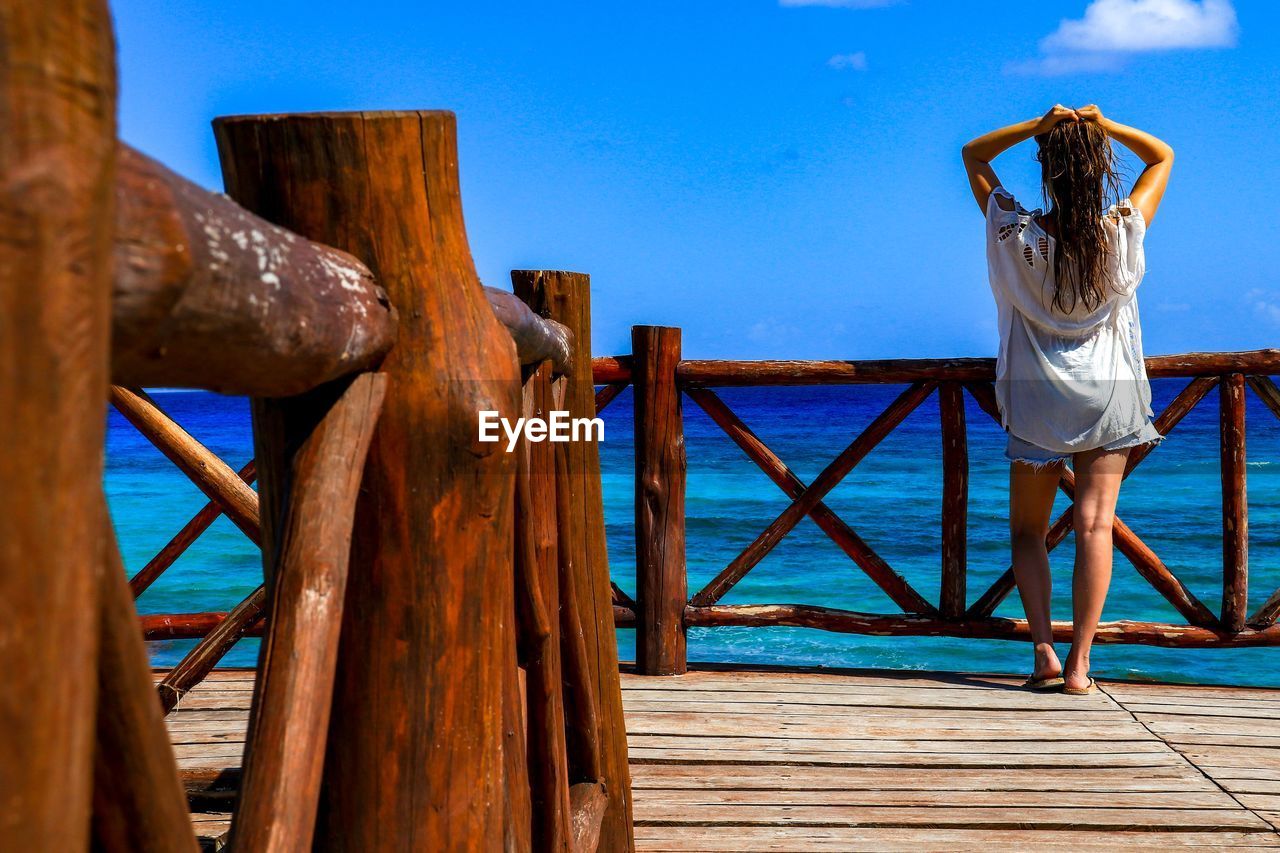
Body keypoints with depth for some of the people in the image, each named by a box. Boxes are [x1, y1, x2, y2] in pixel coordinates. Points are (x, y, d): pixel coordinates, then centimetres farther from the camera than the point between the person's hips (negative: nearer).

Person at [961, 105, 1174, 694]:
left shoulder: (1018, 234, -12)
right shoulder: (1124, 230, -9)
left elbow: (973, 154, 2)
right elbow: (1163, 156, 8)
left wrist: (1038, 126, -12)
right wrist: (1106, 127, -8)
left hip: (1037, 396, 0)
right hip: (1109, 394, 1)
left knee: (1027, 528, 11)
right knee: (1094, 524, 0)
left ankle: (1044, 651, -2)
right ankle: (1079, 664, -4)